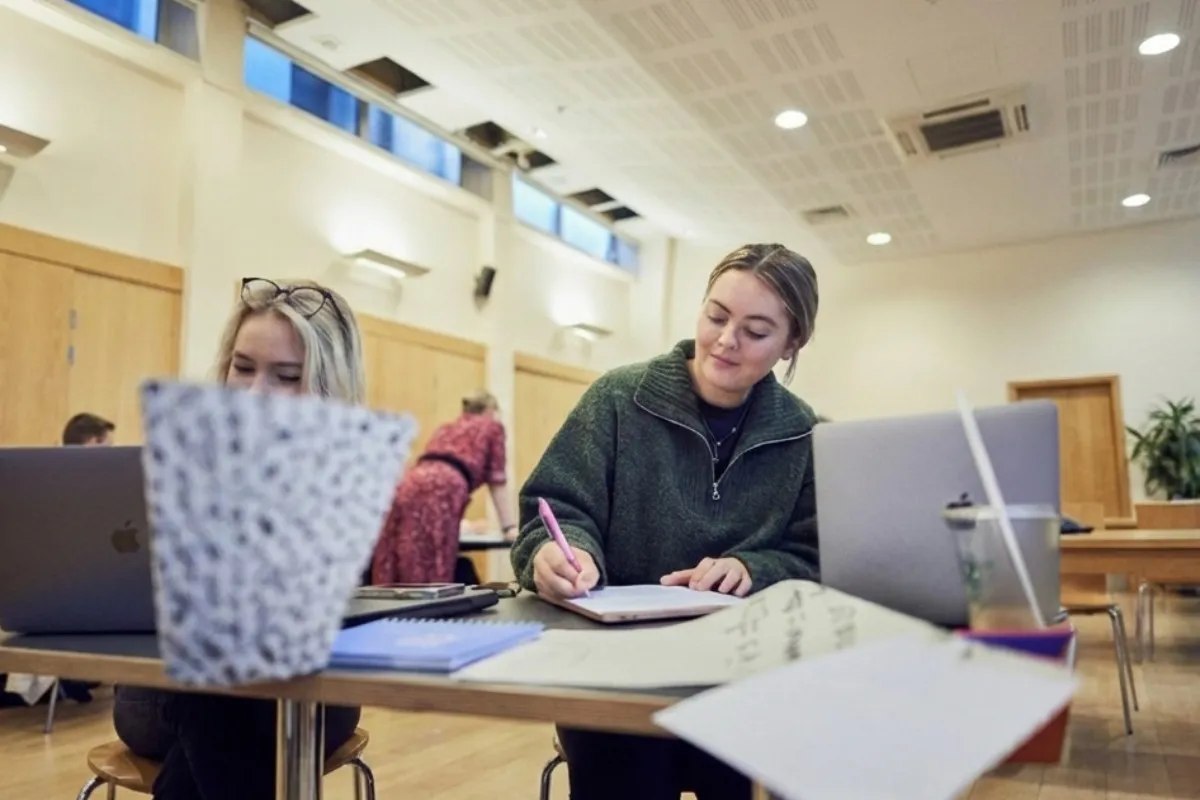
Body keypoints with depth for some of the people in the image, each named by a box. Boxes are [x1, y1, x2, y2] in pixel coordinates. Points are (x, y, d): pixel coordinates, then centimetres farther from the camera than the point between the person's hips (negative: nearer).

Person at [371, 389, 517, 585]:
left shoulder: (445, 428, 38)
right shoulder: (492, 427, 24)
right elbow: (496, 480, 20)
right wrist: (509, 527, 22)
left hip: (407, 487, 6)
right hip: (441, 489, -6)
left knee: (392, 580, -2)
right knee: (431, 579, -10)